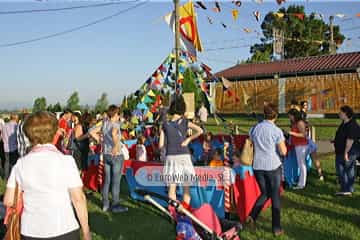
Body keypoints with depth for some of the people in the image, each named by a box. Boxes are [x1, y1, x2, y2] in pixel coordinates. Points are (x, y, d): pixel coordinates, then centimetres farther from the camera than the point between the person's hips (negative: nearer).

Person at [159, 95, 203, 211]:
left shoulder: (165, 124, 2)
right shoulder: (185, 122, -1)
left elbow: (161, 145, 1)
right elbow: (200, 131, -15)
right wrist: (188, 139, -4)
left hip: (170, 157, 1)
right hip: (184, 156, -1)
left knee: (172, 189, 8)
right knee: (186, 189, 11)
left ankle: (173, 211, 6)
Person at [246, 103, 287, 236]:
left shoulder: (254, 129, 2)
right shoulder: (276, 131, -10)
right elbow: (283, 152, -10)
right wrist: (283, 143, 8)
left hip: (258, 166, 4)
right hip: (273, 166, -4)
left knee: (265, 193, 20)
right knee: (275, 197, 7)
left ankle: (252, 216, 5)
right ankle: (276, 228, 12)